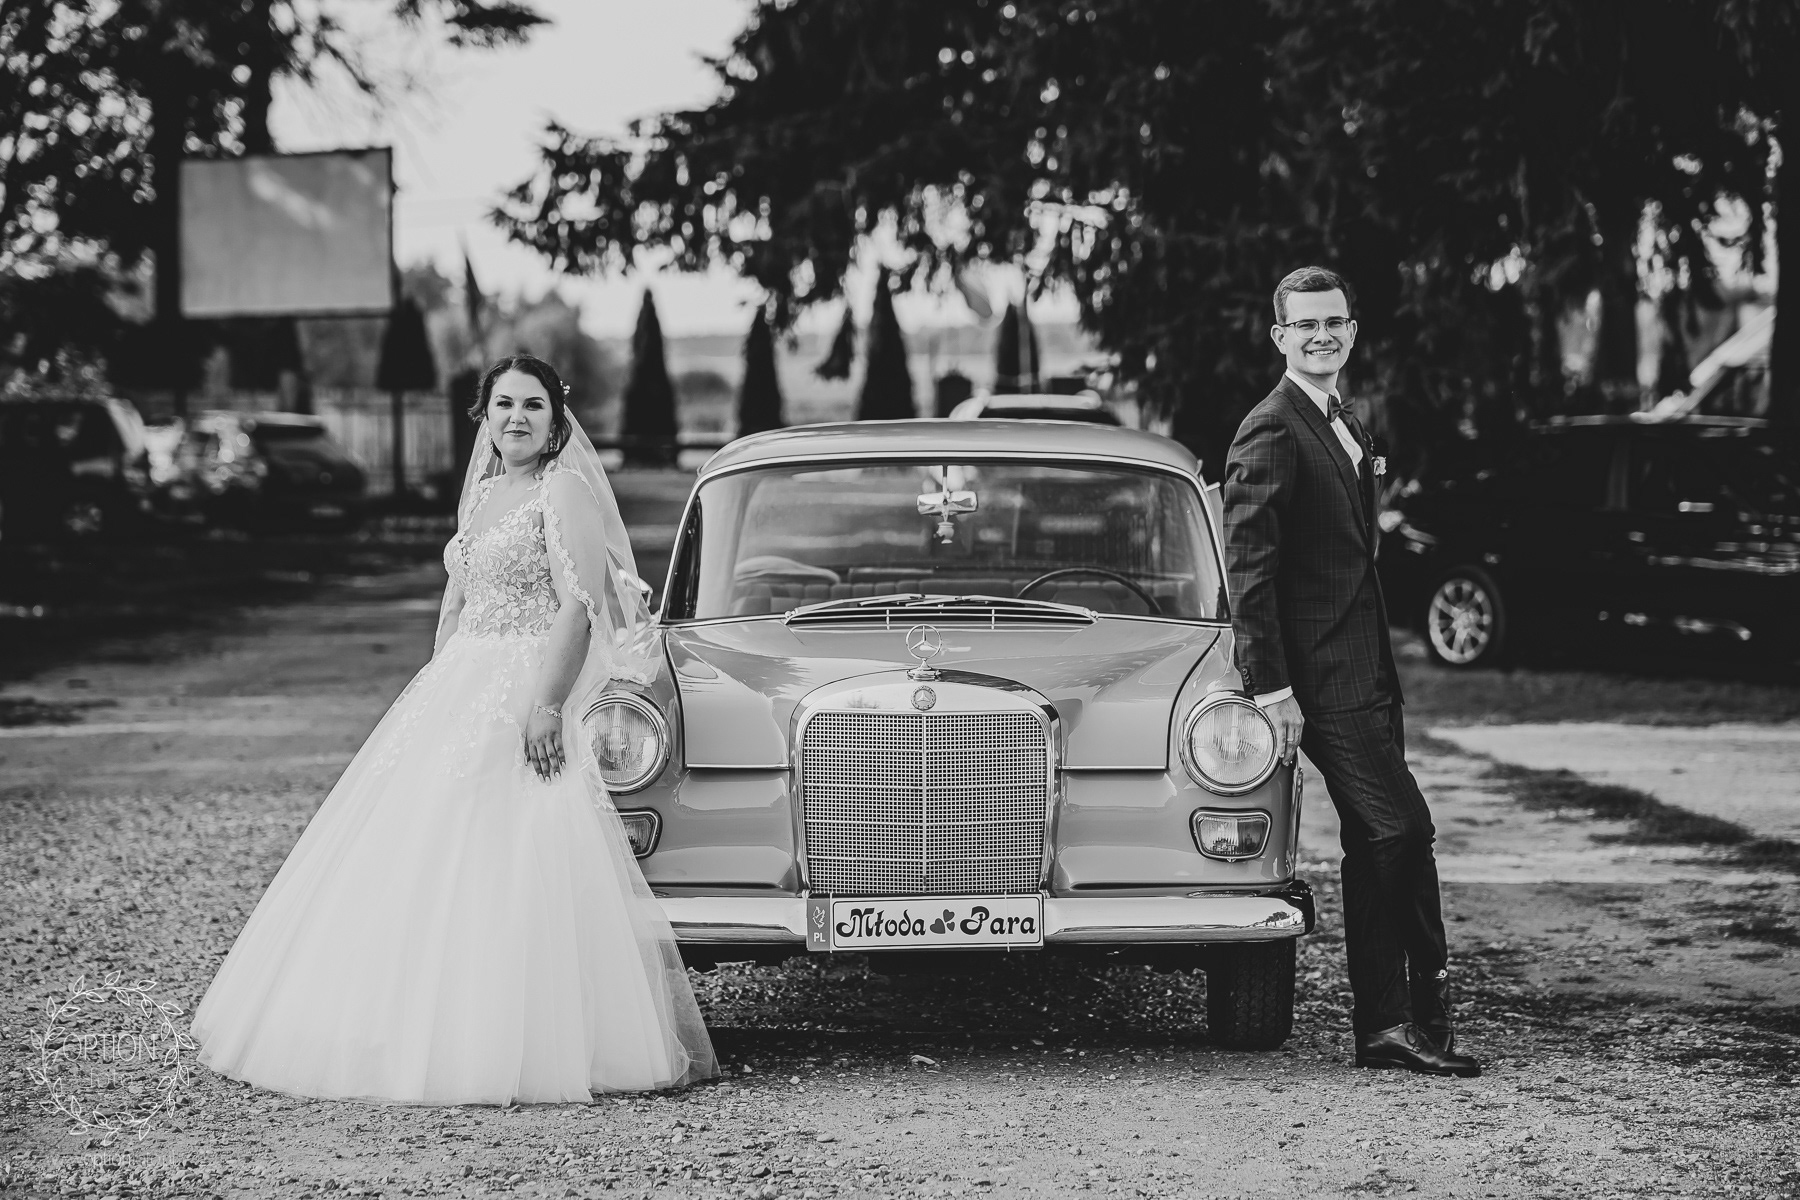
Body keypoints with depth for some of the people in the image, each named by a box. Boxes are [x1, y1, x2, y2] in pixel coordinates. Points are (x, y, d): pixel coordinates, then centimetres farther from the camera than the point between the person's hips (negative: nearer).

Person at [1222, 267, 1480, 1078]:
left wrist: (1382, 671, 16)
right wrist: (1273, 691, -20)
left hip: (1364, 669, 10)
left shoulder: (1346, 427, 18)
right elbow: (1248, 570, -16)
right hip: (1322, 675, -10)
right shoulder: (1271, 433, -12)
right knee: (1402, 829, -13)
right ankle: (1422, 1005, -3)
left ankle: (1384, 1025, 13)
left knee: (1374, 845, 10)